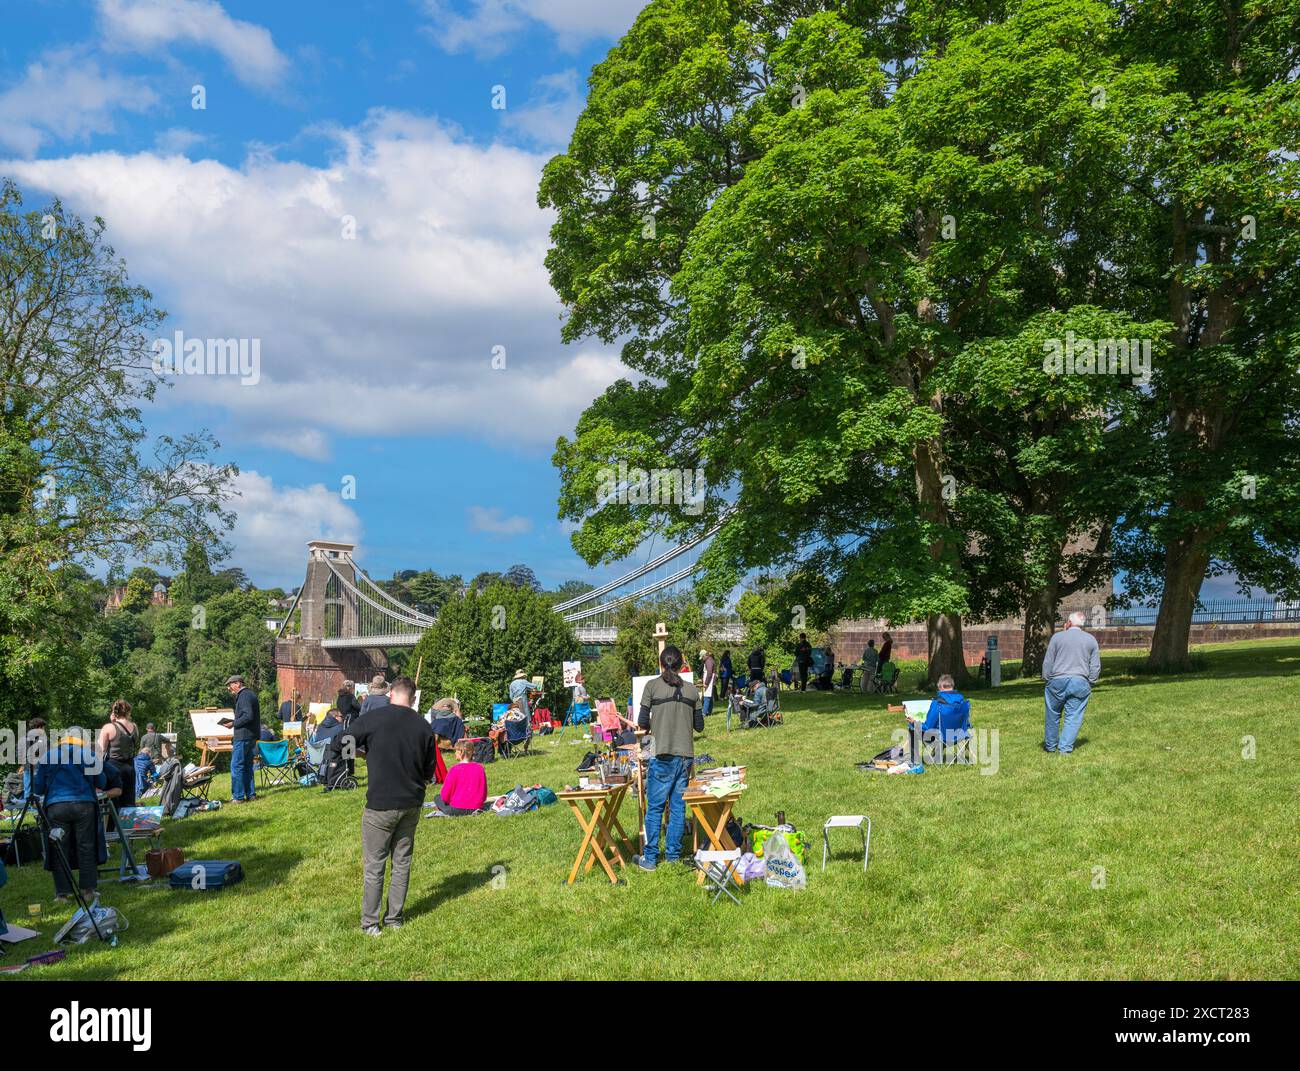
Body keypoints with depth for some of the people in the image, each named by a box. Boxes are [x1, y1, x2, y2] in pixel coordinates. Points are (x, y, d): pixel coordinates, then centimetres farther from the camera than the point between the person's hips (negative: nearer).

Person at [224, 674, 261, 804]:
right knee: (247, 767, 14)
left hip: (243, 736, -10)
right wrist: (233, 720, 15)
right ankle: (250, 794, 18)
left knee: (236, 766, -6)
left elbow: (248, 716, -23)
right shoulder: (250, 693, 18)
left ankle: (238, 797, -4)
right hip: (251, 736, 10)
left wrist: (234, 723, -13)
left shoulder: (244, 695, -14)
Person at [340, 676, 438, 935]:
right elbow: (430, 770, 7)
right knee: (402, 863, 15)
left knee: (374, 866, 6)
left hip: (380, 804, -3)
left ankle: (370, 923, 12)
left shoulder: (372, 718, -11)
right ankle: (395, 918, 22)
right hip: (412, 804, 4)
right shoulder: (424, 726, 0)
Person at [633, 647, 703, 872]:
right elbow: (699, 726, 10)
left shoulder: (652, 686, -3)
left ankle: (650, 858, 6)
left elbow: (642, 722, -5)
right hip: (686, 754, 3)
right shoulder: (691, 689, 5)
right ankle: (673, 854, 16)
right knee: (678, 806, 10)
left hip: (663, 754, -3)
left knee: (655, 807, 3)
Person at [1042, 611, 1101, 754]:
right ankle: (1065, 747, -3)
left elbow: (1047, 662, 2)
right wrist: (1090, 683, 14)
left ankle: (1050, 745, 20)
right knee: (1073, 717, 3)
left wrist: (1046, 679, 11)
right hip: (1080, 683, 1)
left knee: (1053, 715, 12)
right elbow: (1095, 666, 7)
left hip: (1058, 681, -1)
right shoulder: (1091, 640, 8)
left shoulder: (1057, 637, 1)